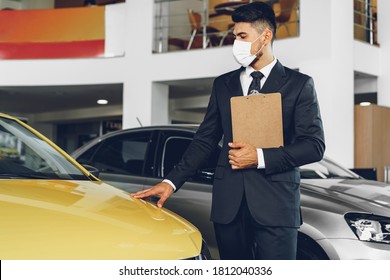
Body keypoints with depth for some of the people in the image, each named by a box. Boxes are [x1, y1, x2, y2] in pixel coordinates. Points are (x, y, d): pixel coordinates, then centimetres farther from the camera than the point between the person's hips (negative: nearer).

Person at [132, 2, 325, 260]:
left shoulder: (299, 84, 4)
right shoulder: (223, 84, 16)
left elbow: (314, 145, -3)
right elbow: (205, 140, 16)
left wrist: (261, 157, -12)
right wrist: (172, 182, 5)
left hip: (276, 203, -3)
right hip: (229, 203, 4)